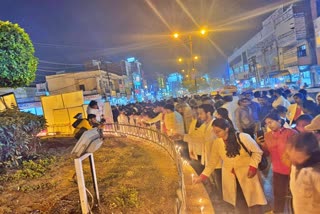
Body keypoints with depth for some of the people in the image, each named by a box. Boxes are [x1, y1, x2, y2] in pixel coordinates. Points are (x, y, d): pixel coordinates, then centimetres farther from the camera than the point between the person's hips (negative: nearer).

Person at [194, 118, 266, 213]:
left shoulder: (243, 137, -18)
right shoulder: (217, 143, -8)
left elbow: (257, 151, -7)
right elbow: (212, 162, -1)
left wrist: (253, 167, -17)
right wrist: (202, 177, -6)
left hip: (247, 174, -2)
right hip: (230, 177, 3)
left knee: (253, 204, 6)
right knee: (239, 205, 10)